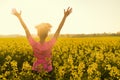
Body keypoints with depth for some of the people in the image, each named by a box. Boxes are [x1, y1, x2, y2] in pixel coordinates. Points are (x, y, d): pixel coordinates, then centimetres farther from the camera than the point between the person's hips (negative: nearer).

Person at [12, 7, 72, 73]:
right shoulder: (50, 45, -28)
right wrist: (65, 16, -18)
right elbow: (58, 30, -22)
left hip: (37, 69, 1)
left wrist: (19, 16, -9)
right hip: (48, 70, -1)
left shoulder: (34, 45, -26)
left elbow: (26, 29, -18)